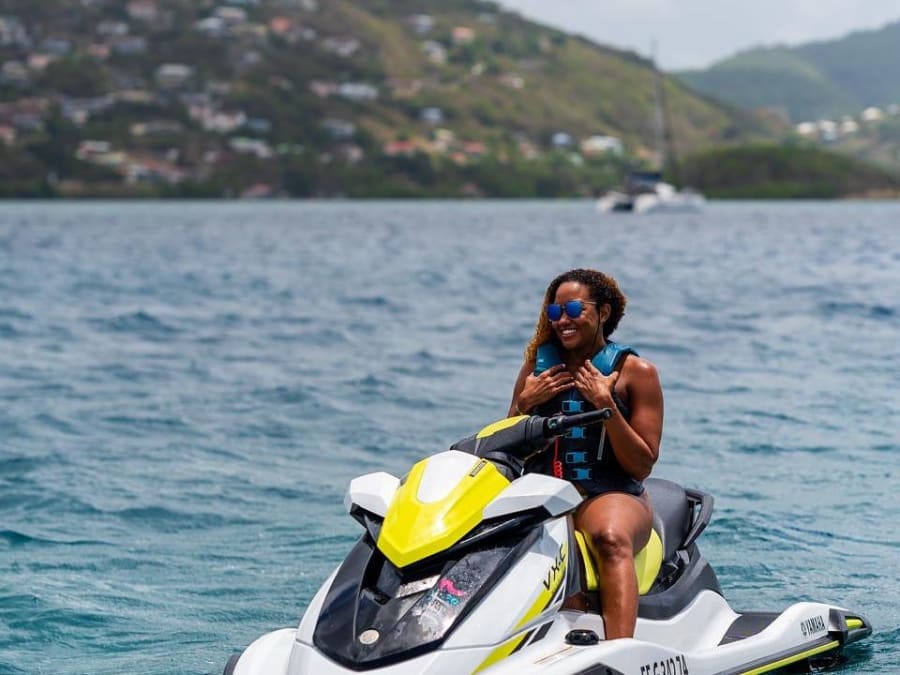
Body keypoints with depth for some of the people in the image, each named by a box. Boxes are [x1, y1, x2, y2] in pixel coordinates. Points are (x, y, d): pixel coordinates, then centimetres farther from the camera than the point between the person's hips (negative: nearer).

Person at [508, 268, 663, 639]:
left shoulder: (636, 371, 5)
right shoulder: (538, 365, 17)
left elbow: (642, 466, -1)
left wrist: (606, 405, -11)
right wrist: (525, 403, 2)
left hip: (613, 495, -3)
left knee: (611, 537, -40)